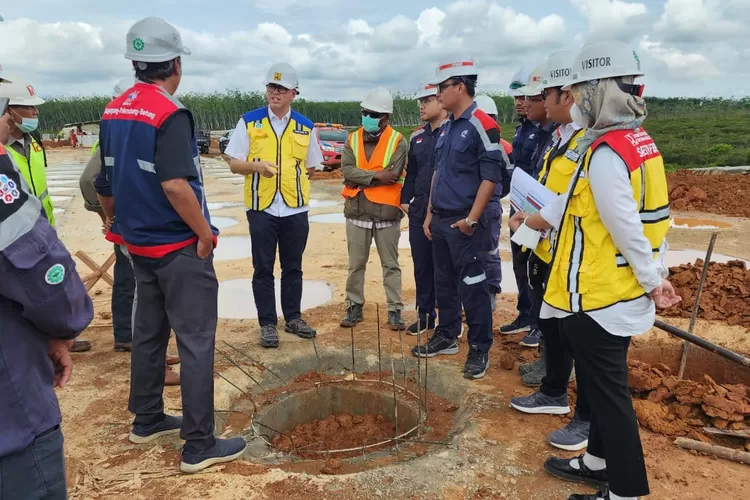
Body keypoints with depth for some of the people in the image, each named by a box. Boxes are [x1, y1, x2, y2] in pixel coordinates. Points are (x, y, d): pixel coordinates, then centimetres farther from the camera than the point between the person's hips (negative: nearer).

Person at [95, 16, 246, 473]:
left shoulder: (113, 113, 8)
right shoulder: (169, 113, -17)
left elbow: (105, 185, 13)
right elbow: (175, 184, -28)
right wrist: (205, 232, -16)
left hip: (139, 243, 8)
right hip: (180, 247, -8)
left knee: (149, 333, 19)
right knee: (196, 342, -2)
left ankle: (147, 420, 33)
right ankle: (199, 445, 5)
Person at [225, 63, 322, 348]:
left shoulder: (305, 127, 6)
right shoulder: (249, 121, 1)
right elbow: (234, 164, -1)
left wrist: (296, 183, -2)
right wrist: (257, 166, -20)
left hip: (296, 209, 2)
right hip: (261, 208, -2)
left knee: (293, 267, 12)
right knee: (263, 268, 5)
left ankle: (293, 318, 26)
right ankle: (267, 324, 16)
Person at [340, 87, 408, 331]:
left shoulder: (398, 141, -5)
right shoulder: (352, 140, 5)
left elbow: (392, 175, -18)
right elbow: (346, 171, -9)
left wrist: (360, 179, -13)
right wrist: (376, 175, -19)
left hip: (387, 214, -3)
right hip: (356, 214, 3)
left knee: (391, 265, 8)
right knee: (356, 264, 12)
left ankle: (394, 311, 16)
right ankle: (354, 307, 24)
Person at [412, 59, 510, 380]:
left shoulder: (482, 125, -13)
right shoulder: (446, 128, 14)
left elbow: (491, 177, -16)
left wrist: (472, 219, -18)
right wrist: (430, 214, 16)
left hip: (466, 223, -9)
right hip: (441, 220, 9)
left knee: (472, 287, -2)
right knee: (444, 283, 16)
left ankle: (479, 350, 10)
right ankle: (446, 337, 31)